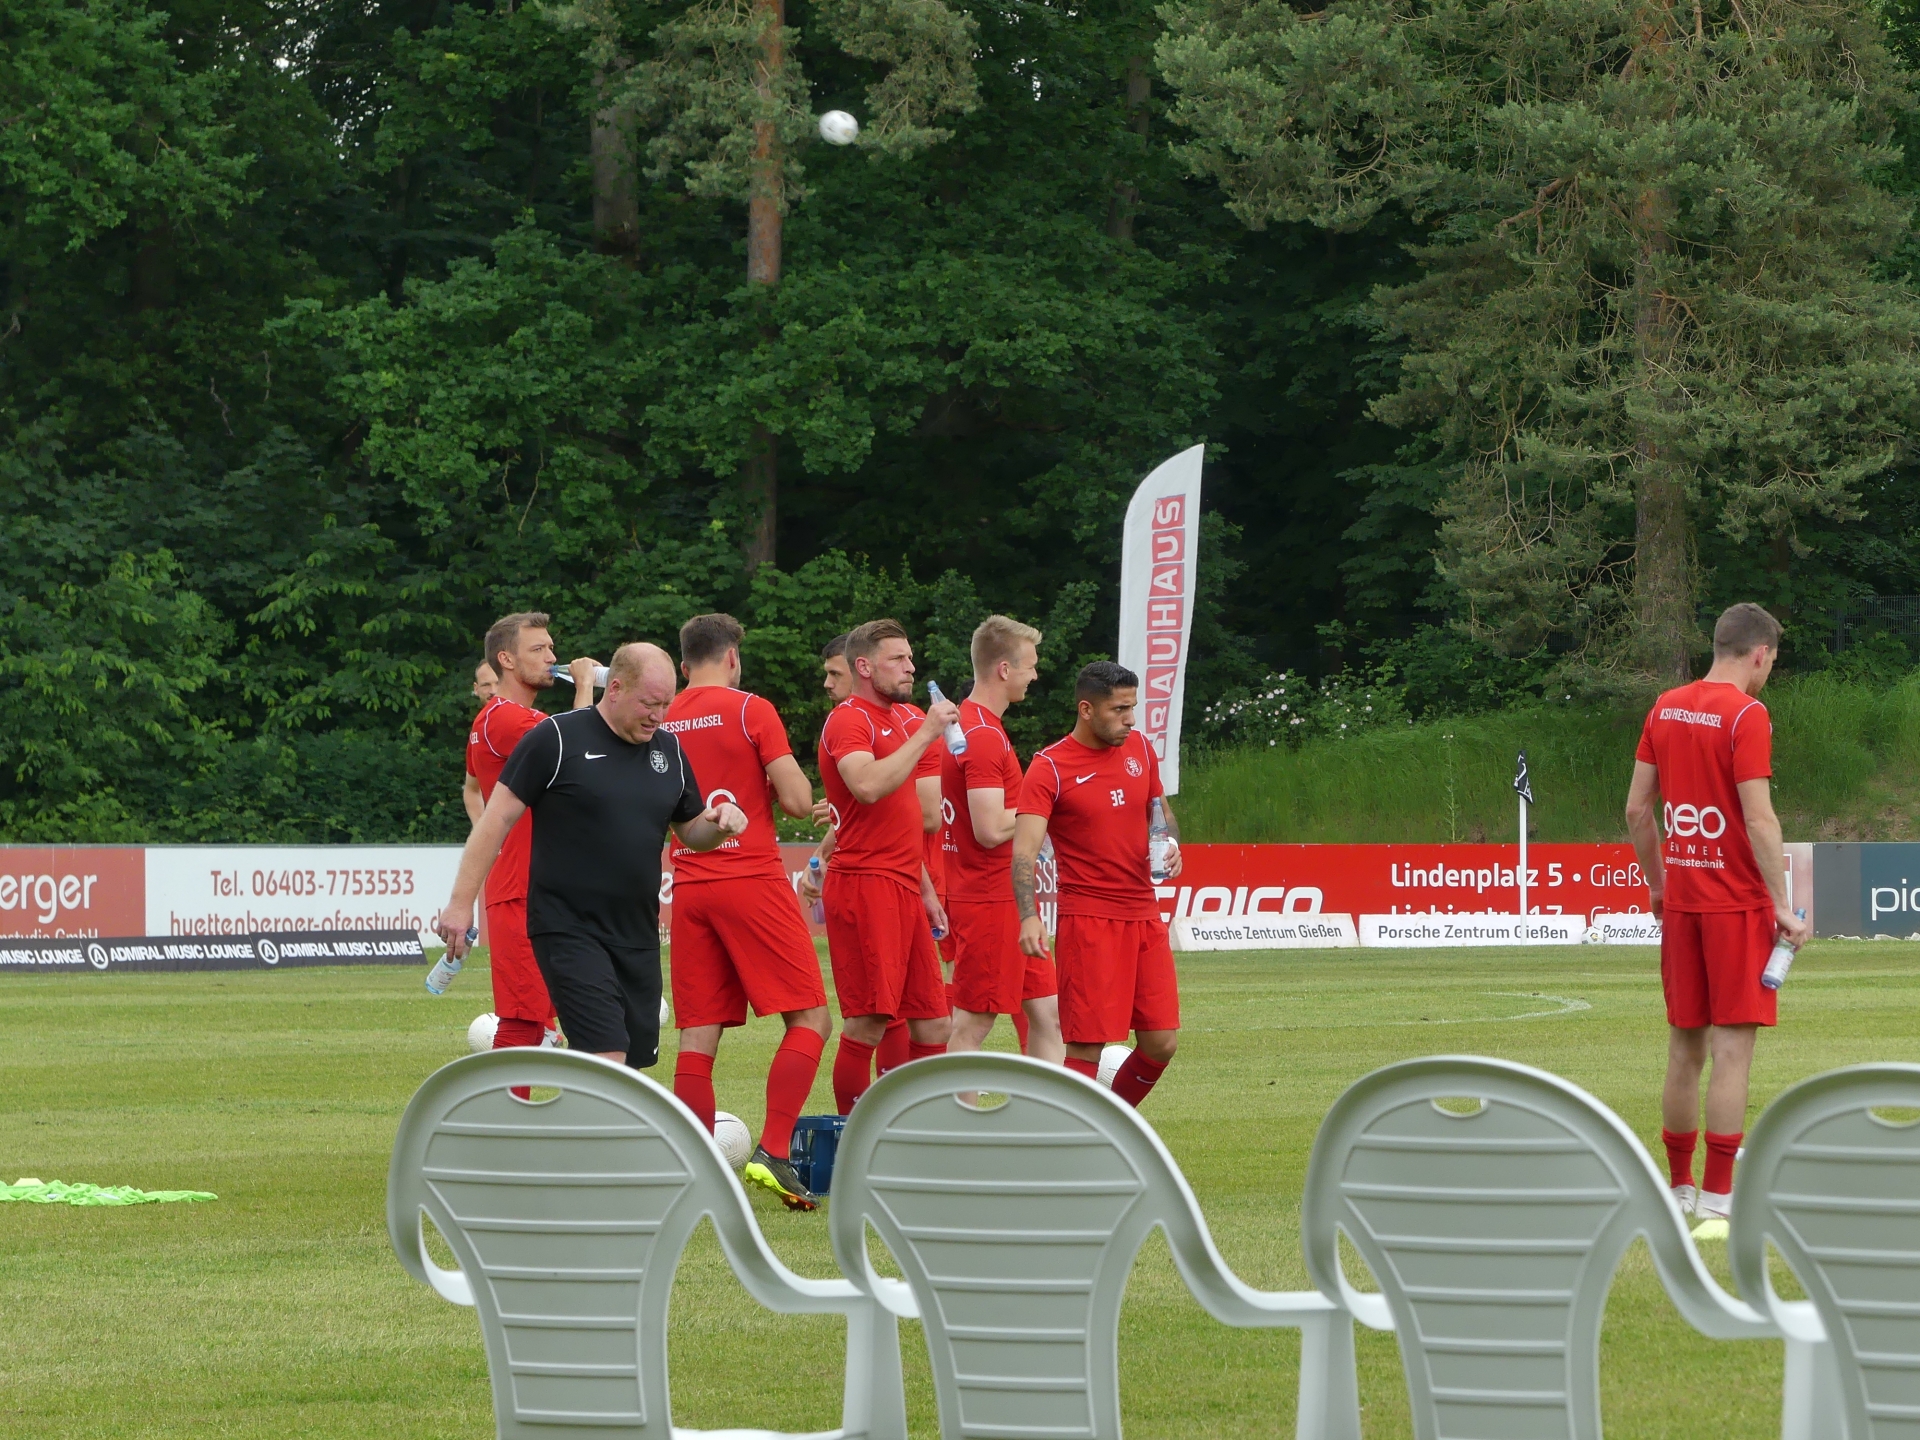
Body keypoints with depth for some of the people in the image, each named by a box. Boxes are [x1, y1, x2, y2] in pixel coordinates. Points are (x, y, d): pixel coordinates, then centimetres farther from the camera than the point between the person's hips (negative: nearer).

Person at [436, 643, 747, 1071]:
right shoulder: (556, 739, -7)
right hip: (568, 931, -6)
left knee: (634, 1063, 6)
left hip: (638, 936, 7)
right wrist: (461, 903, -10)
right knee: (608, 1058, -18)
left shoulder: (669, 751, 11)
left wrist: (720, 822, -2)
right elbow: (497, 819, -6)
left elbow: (692, 833, 22)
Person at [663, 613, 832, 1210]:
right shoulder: (750, 711, -5)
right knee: (810, 1019, 0)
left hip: (689, 887, 5)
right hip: (752, 881, -5)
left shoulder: (661, 723, 9)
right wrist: (793, 779, 11)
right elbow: (797, 801, -10)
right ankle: (773, 1153, -15)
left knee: (698, 1034, 5)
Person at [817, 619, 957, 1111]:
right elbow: (868, 786, -26)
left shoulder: (901, 720, 21)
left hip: (902, 889, 9)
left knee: (933, 1023, 7)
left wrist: (925, 889, 24)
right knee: (867, 1020, -12)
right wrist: (925, 734, -20)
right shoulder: (849, 720, -7)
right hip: (864, 884, -9)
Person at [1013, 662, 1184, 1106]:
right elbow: (1025, 848, -19)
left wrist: (1170, 847, 1)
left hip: (1145, 915, 6)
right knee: (1087, 1044, -9)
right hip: (1088, 916, -6)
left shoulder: (1139, 749, 9)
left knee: (1161, 1041, 5)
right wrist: (1029, 916, -34)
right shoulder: (1049, 768, -10)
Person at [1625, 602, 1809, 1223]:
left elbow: (1637, 809, 11)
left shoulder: (1666, 709, 8)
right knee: (1733, 1045, -4)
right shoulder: (1747, 716, -12)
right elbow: (1758, 819, -18)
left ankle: (1679, 1184, 18)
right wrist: (1783, 905, -15)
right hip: (1738, 901, -7)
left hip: (1680, 901, 7)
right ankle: (1719, 1193, -6)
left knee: (1685, 1045, 12)